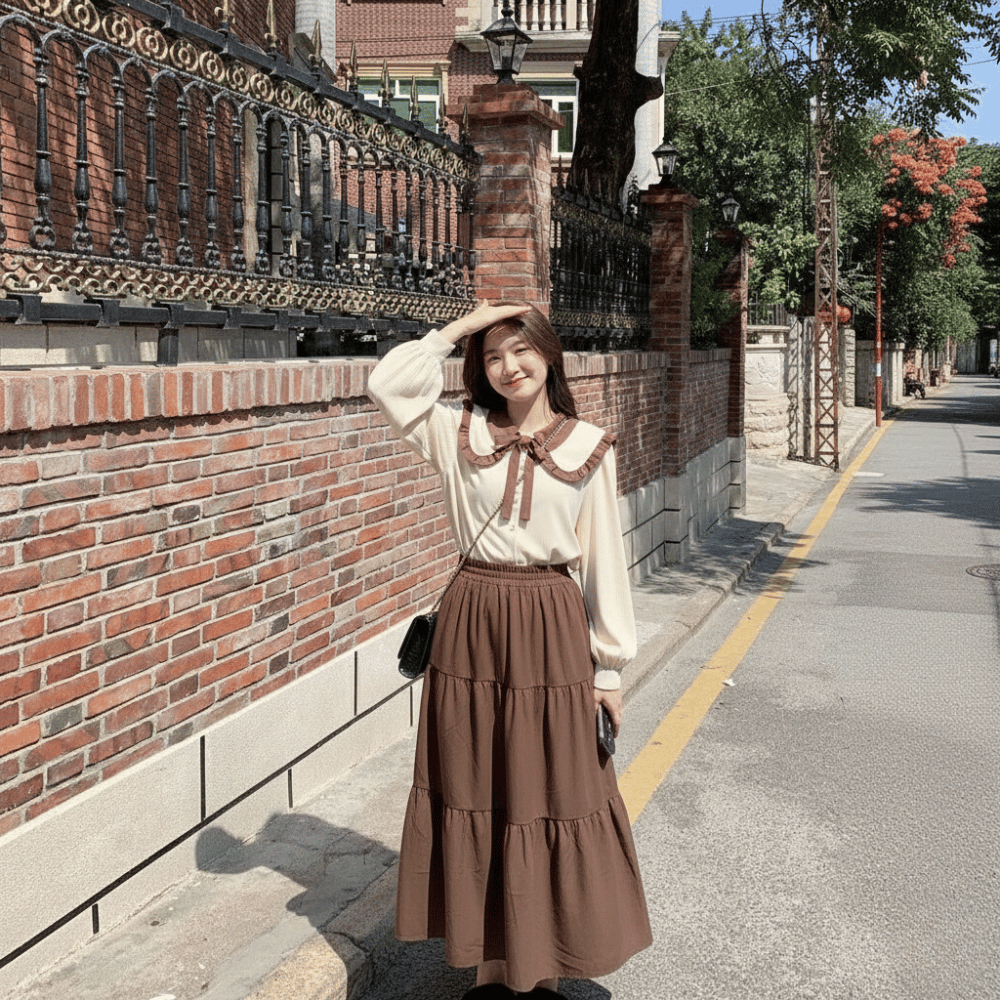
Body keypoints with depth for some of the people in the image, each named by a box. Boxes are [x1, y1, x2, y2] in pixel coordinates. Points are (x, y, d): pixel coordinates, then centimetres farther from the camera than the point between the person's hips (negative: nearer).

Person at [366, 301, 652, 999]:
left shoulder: (588, 445, 1)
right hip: (472, 623, 2)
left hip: (553, 627, -1)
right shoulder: (460, 432, 5)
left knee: (552, 799, 6)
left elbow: (605, 558, 2)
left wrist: (609, 666, 0)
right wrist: (459, 328, -3)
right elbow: (388, 384, -8)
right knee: (476, 798, 9)